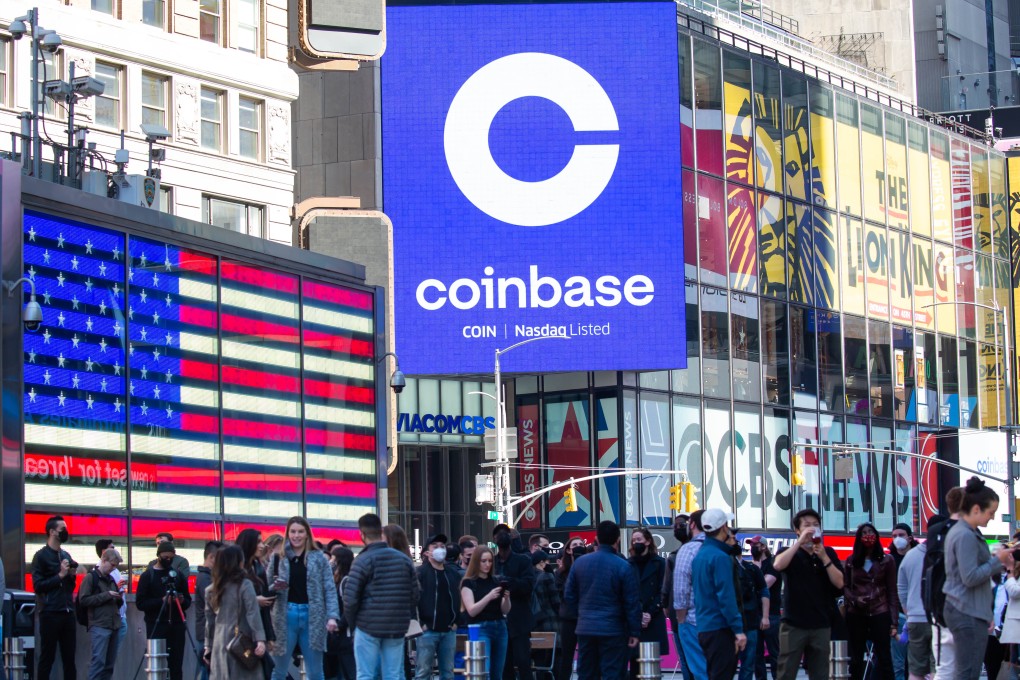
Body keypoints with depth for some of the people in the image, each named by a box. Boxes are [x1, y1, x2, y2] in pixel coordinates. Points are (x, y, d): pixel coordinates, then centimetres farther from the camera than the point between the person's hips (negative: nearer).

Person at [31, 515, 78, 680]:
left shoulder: (66, 555, 16)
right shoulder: (41, 556, -3)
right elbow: (38, 585, -11)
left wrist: (72, 576, 4)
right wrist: (60, 575, -13)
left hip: (68, 613, 6)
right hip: (50, 614, -6)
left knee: (69, 659, 5)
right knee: (47, 658, -3)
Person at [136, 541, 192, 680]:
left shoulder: (178, 575, 12)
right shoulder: (148, 576, 2)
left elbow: (188, 601, 15)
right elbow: (140, 603, -5)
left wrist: (182, 601, -8)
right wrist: (161, 601, -17)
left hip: (176, 626, 3)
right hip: (156, 627, -3)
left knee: (176, 666, 1)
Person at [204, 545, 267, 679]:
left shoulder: (211, 590, 9)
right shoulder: (245, 585, -6)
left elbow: (209, 621, 15)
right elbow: (253, 614, -14)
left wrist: (208, 647, 20)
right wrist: (260, 639, -17)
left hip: (220, 644, 5)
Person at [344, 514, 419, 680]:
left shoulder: (363, 560, -8)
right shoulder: (404, 559, 8)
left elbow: (350, 598, -12)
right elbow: (415, 595, 10)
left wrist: (352, 622, 4)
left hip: (368, 628, -4)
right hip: (397, 629, 4)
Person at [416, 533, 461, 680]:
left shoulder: (453, 574, 16)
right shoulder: (420, 573, -5)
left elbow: (458, 599, 22)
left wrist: (456, 621, 10)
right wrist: (419, 624, -13)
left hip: (448, 631, 6)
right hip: (427, 630, -6)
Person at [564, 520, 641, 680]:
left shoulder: (579, 563, 3)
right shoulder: (623, 567, -10)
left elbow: (569, 597, 8)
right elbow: (632, 603, -9)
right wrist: (634, 632, -2)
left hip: (585, 629, 4)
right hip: (613, 630, -4)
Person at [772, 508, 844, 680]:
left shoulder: (828, 553, 10)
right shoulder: (789, 552, 4)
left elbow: (839, 583, -1)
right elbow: (778, 565, -20)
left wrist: (824, 557, -12)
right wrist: (801, 541, -20)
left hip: (821, 625, 3)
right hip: (793, 624, -3)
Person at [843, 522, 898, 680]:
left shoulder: (887, 560, 5)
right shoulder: (851, 561, 10)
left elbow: (892, 592, 3)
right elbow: (845, 586, 11)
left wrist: (893, 621, -2)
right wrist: (854, 599, -11)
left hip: (880, 614, -2)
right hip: (856, 615, 2)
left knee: (884, 658, -4)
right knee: (856, 659, 6)